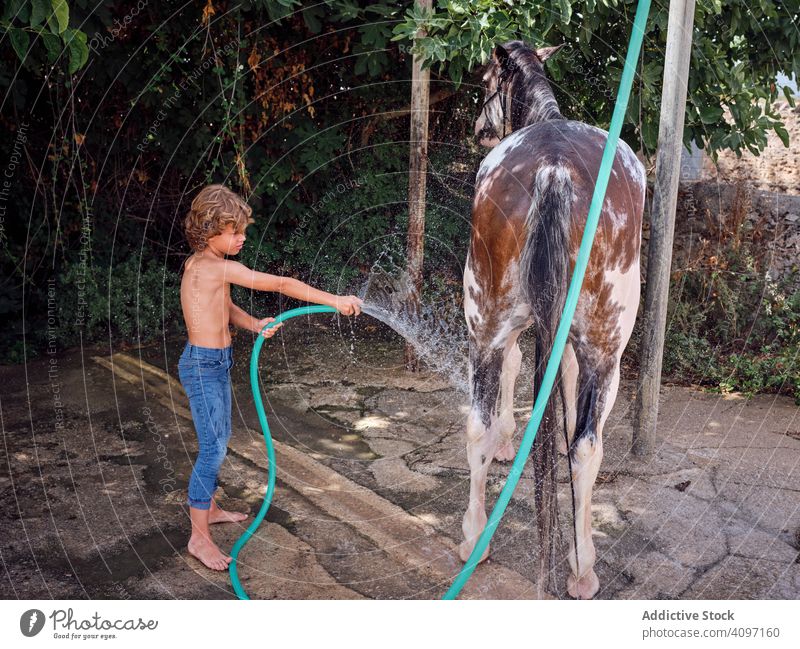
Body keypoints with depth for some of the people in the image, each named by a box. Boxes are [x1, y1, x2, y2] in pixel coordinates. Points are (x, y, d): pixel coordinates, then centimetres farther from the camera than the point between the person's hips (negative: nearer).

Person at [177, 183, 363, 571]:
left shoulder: (205, 263, 7)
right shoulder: (214, 266, -24)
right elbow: (280, 284, -24)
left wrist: (254, 325, -7)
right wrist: (334, 300, -22)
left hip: (217, 364, 10)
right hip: (203, 367, -10)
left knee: (220, 438, 21)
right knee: (213, 449, -5)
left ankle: (209, 509, 38)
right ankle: (199, 537, 5)